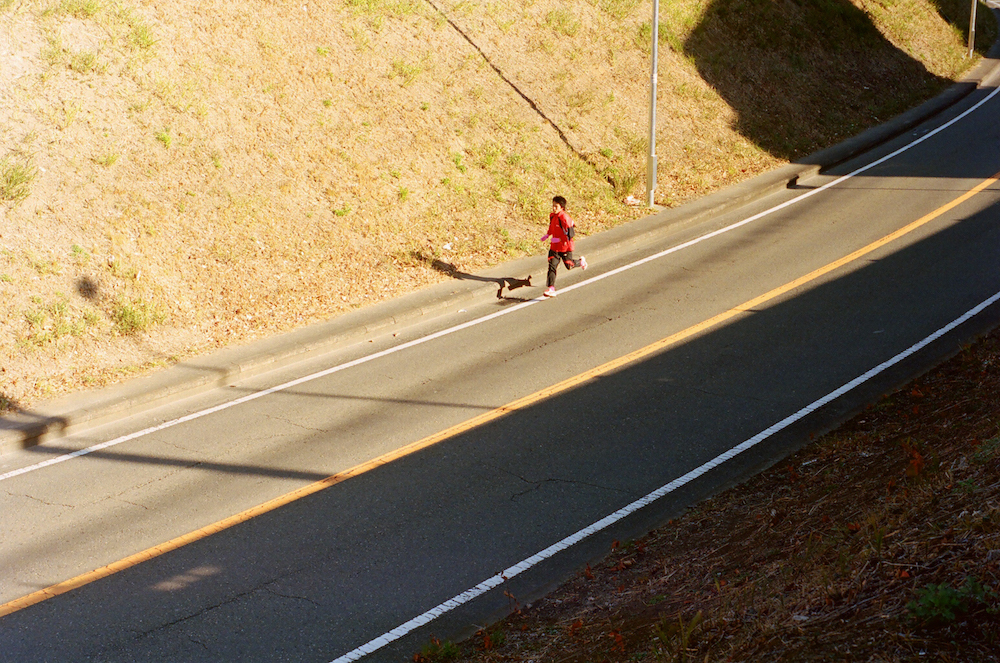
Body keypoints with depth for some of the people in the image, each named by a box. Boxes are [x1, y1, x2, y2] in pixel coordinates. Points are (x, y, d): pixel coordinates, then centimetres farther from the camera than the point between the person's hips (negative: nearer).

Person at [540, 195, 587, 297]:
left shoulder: (564, 218, -22)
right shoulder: (552, 216, 3)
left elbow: (570, 234, -21)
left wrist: (558, 239, -23)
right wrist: (547, 235, 11)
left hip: (565, 246, -6)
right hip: (554, 247, 6)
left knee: (569, 265, 8)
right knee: (552, 266, -4)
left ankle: (581, 261, 42)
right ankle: (551, 289, -6)